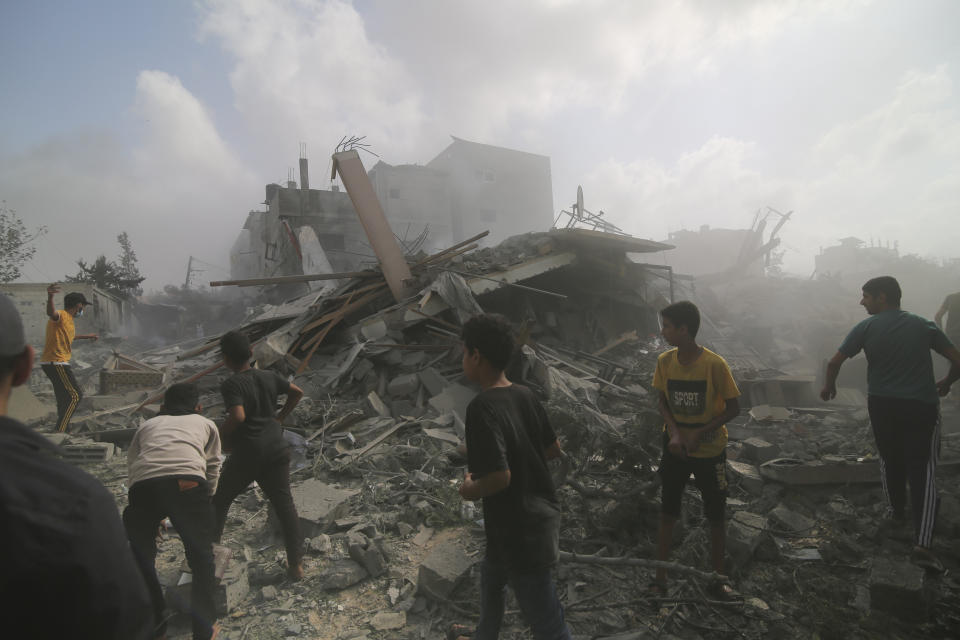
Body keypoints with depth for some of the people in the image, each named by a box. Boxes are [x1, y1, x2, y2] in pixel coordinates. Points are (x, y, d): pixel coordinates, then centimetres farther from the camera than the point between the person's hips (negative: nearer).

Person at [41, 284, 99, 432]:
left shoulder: (68, 319, 17)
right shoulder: (61, 315, -13)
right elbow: (51, 312, -40)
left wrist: (87, 336, 50)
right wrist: (50, 297, -61)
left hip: (59, 363, 11)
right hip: (56, 363, -11)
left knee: (64, 398, 19)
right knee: (75, 395, -12)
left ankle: (62, 430, 30)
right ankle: (60, 431, -12)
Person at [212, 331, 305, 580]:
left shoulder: (231, 385, -12)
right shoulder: (270, 377, 6)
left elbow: (237, 417, -24)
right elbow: (297, 392, 17)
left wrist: (222, 433, -6)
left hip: (247, 454, -4)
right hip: (277, 449, 5)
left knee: (219, 499, 21)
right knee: (284, 503, 6)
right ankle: (296, 564, 8)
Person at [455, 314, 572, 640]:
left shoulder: (482, 406, -26)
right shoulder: (524, 395, -2)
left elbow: (500, 477, -31)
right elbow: (554, 449, 7)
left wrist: (469, 489, -12)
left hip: (521, 528, -9)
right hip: (541, 513, 9)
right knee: (491, 577, 32)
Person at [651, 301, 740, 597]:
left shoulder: (715, 364, -21)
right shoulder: (664, 361, -9)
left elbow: (733, 408, -12)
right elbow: (663, 403, 0)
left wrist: (698, 434, -19)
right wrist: (674, 433, -16)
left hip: (709, 450, -3)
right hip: (675, 447, 3)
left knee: (716, 517, 13)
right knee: (667, 514, 11)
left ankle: (717, 579, 34)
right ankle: (660, 579, 25)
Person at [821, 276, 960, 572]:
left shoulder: (866, 327, -3)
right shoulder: (924, 325, 3)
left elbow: (834, 362, -6)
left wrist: (829, 387, 12)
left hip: (882, 405, 0)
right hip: (921, 406, 0)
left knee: (890, 460, 22)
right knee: (923, 470, 1)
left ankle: (897, 511, 42)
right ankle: (922, 544, -7)